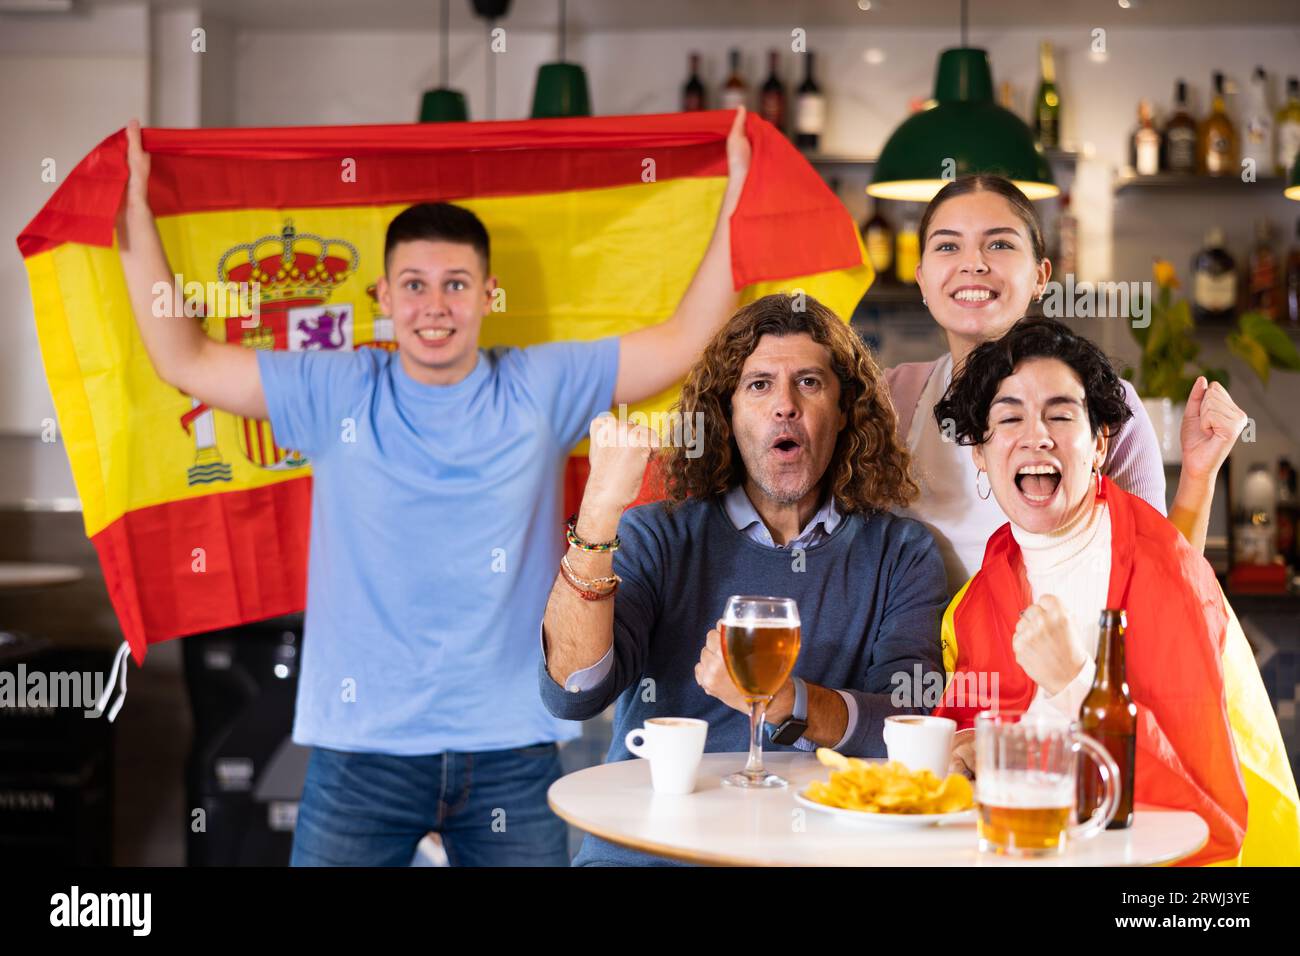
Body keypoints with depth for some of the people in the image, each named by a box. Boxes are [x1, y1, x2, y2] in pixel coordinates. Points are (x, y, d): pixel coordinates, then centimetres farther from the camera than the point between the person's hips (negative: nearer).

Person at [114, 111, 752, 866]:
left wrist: (735, 201, 2)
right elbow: (185, 360, 6)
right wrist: (137, 215, 3)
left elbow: (686, 342, 5)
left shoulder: (542, 389, 4)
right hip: (362, 746, 0)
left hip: (512, 749, 0)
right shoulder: (334, 394, 4)